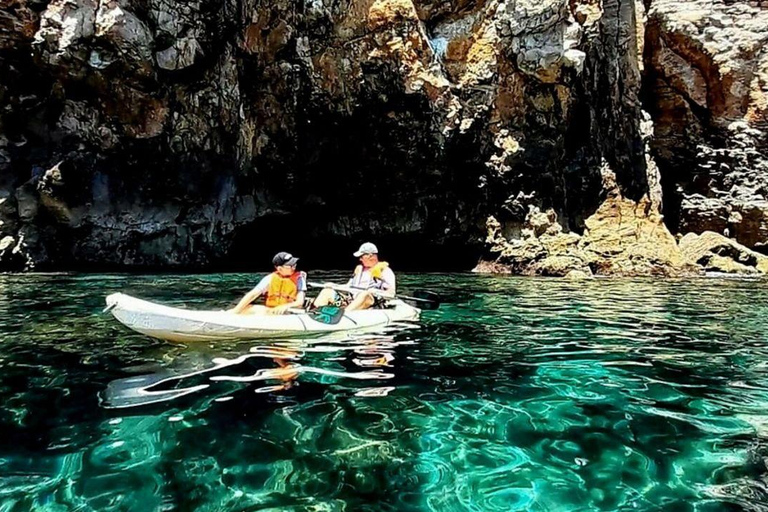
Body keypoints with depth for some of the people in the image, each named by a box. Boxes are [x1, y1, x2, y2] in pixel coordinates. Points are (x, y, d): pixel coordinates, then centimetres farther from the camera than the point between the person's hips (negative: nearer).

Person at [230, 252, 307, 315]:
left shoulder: (298, 278, -5)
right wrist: (236, 311, -15)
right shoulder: (270, 278, -1)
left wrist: (286, 306, -35)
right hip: (269, 311, 3)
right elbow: (252, 294, -4)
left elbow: (299, 302, -13)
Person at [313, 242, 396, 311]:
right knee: (327, 291, -7)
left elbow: (391, 292, -3)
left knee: (365, 294, -39)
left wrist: (377, 292, -21)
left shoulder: (384, 270, 6)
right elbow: (348, 287, 25)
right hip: (351, 301, 6)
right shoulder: (359, 269, 25)